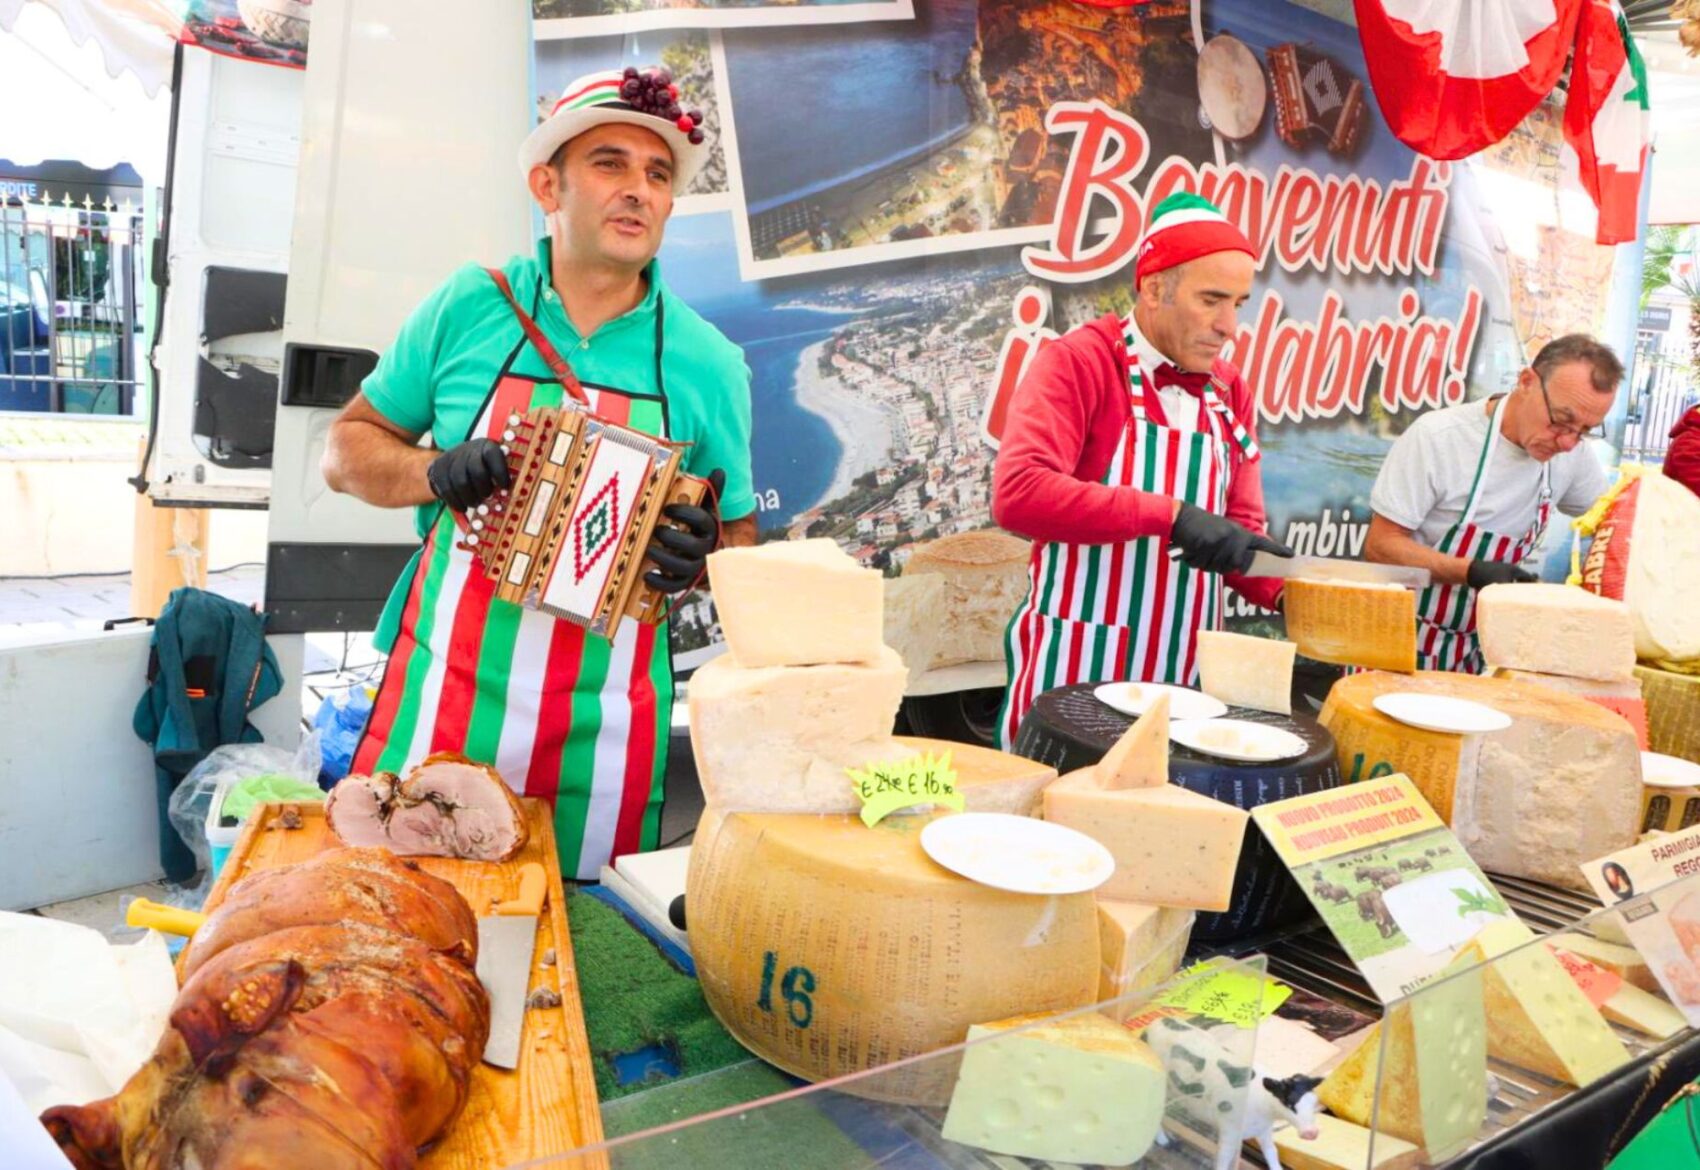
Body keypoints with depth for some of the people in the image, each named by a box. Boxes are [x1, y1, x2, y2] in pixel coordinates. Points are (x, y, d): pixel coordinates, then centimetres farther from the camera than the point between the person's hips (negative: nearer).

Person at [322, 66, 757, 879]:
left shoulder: (707, 362, 0)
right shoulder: (468, 307, 0)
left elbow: (739, 541, 10)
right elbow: (347, 450, 9)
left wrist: (697, 559, -13)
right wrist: (437, 474, -12)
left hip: (602, 733, 0)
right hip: (441, 698, 0)